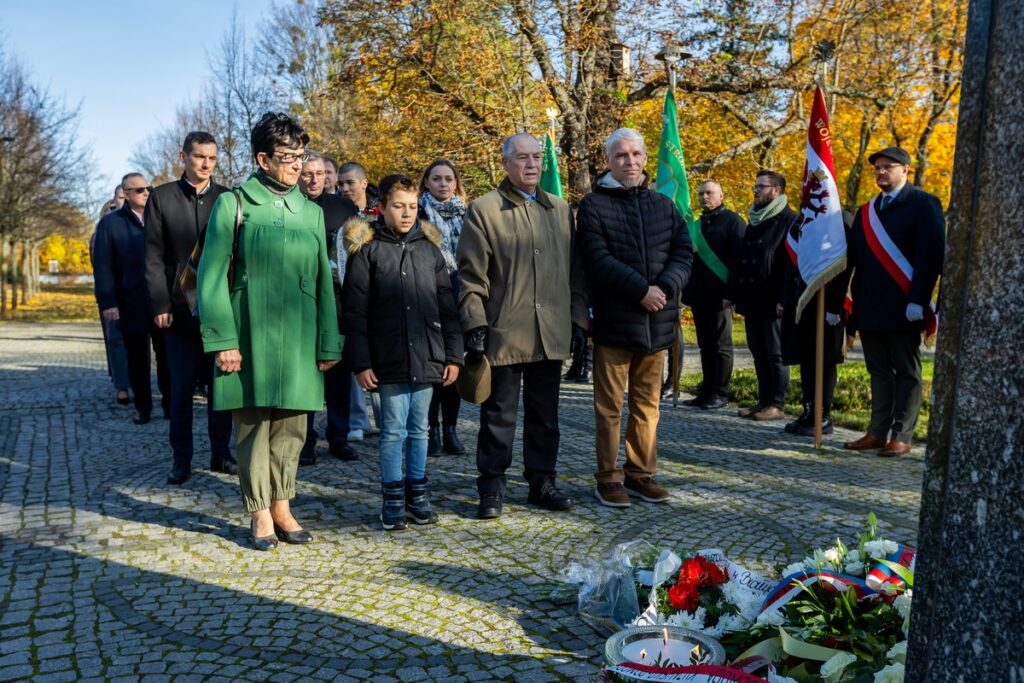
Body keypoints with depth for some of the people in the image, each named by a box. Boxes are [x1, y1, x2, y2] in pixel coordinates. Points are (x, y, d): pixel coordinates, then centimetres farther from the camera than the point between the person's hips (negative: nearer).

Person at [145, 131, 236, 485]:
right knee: (181, 388, 5)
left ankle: (221, 452, 18)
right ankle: (181, 458, 15)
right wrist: (160, 304, -6)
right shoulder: (162, 197, 4)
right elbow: (154, 256, 1)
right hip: (179, 308, -1)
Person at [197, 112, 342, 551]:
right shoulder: (234, 204, 1)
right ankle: (260, 513, 15)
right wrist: (222, 339, -10)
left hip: (298, 337, 3)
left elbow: (323, 282, 11)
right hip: (250, 334, -3)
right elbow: (212, 277, -3)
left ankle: (282, 507, 21)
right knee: (253, 424, 3)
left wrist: (328, 343, 7)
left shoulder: (311, 212, 12)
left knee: (290, 425, 7)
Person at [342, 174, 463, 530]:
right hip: (388, 360, -3)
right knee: (394, 430, 3)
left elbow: (447, 307, 11)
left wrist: (453, 355, 6)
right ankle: (393, 499, 16)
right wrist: (361, 362, -8)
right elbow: (355, 312, -3)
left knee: (419, 428, 12)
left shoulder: (430, 248, 10)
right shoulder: (367, 250, 0)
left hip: (427, 358, 3)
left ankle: (417, 494, 23)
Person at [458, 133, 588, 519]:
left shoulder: (560, 211, 14)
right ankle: (491, 488, 16)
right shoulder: (483, 210, -1)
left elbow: (574, 270, 16)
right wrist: (474, 324, -10)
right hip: (504, 332, -4)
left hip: (551, 333, 4)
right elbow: (471, 276, -4)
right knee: (499, 415, 4)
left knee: (545, 414, 13)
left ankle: (542, 482, 25)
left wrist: (580, 316, 10)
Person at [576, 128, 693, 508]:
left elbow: (683, 253, 6)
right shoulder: (594, 206, -2)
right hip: (613, 321, -4)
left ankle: (641, 473, 22)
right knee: (609, 406, 2)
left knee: (647, 404, 12)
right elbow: (598, 261, -12)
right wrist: (641, 289, -16)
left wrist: (665, 287, -12)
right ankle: (608, 478, 12)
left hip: (657, 320, 5)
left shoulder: (663, 205, 13)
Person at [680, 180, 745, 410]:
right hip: (698, 296, 7)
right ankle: (706, 391, 18)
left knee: (721, 346, 0)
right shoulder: (698, 223, 18)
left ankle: (720, 393, 6)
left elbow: (740, 258, -11)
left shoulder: (732, 221, -3)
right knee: (705, 345, 11)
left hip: (719, 296, -7)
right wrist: (687, 291, 11)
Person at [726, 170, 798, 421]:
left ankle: (777, 405, 5)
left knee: (775, 353, -1)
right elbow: (739, 259, 20)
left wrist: (784, 299, -20)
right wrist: (732, 293, 14)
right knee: (758, 352, 11)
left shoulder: (789, 220, -6)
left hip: (772, 302, -7)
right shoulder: (754, 222, 19)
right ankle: (764, 400, 18)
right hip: (751, 300, 8)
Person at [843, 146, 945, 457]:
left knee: (907, 372, 2)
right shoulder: (867, 211, 17)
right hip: (870, 308, 6)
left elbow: (932, 256, -11)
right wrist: (856, 302, 8)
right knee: (879, 371, 10)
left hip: (903, 307, -6)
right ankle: (878, 431, 16)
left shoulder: (923, 204, -3)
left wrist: (918, 301, -18)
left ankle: (902, 437, 5)